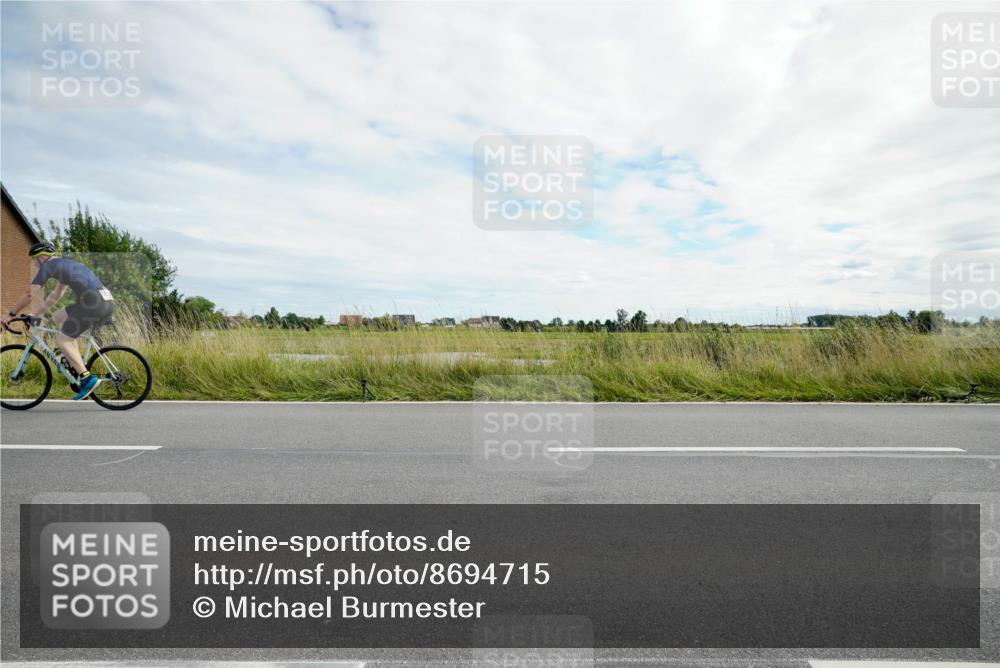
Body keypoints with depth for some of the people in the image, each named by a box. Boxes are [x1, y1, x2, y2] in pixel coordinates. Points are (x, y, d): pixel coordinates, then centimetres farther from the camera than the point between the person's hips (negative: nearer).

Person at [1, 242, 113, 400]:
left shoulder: (48, 265, 5)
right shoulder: (64, 264, 30)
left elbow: (29, 295, 7)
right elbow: (56, 294, 39)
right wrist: (38, 314, 43)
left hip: (93, 302, -8)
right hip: (105, 300, 8)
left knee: (61, 341, 2)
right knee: (57, 318, 25)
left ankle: (87, 378, -4)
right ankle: (77, 363, 20)